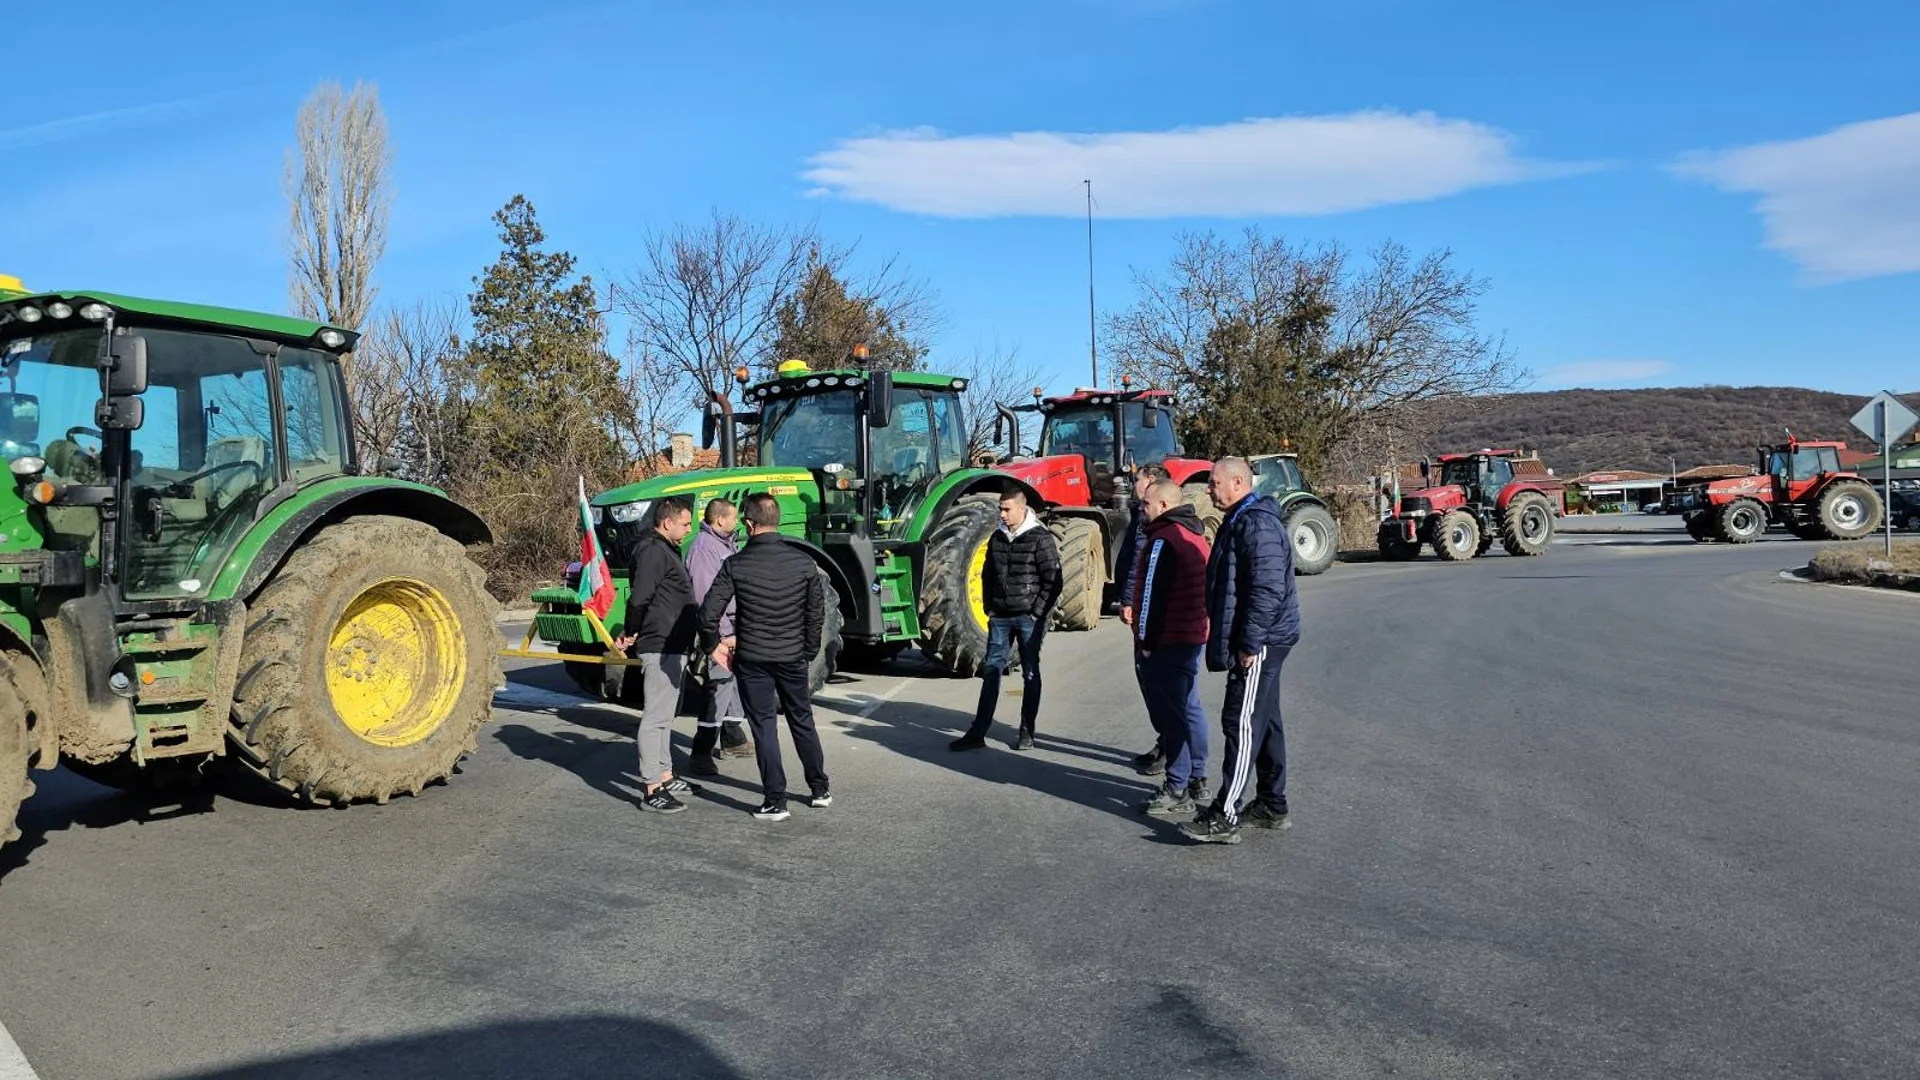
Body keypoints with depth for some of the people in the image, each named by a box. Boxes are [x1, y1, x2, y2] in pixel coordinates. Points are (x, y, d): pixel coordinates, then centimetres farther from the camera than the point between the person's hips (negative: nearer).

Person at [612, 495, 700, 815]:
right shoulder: (652, 551, -17)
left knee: (665, 716, 18)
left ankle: (666, 777, 30)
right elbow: (638, 599, -24)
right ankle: (652, 791, -4)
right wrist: (631, 634, -11)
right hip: (660, 648, -11)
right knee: (655, 717, -7)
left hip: (672, 647, 11)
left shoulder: (664, 550, 18)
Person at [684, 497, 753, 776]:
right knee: (720, 685, -11)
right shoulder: (704, 547, -16)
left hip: (735, 627, 10)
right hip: (721, 629, -10)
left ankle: (732, 740, 32)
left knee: (737, 680, 18)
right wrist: (725, 633, -23)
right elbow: (705, 596, -22)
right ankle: (700, 754, -8)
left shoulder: (726, 543, 15)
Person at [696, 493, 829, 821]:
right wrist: (809, 651, 12)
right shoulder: (802, 561, -5)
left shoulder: (736, 565, -12)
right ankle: (820, 790, 28)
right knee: (802, 722, 18)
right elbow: (817, 611, 1)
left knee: (763, 726, 6)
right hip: (793, 657, 3)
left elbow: (708, 612, -14)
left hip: (752, 659, -3)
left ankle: (775, 802, 8)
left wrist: (714, 646, 2)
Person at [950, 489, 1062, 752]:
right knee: (991, 671, 3)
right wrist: (989, 608, 8)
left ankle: (1027, 733, 14)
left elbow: (1054, 580, -10)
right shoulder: (997, 538, 8)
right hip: (1000, 617, 5)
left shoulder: (1040, 538, -9)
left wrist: (1038, 614, -11)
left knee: (1030, 674, 5)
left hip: (1028, 618, -5)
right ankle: (978, 733, 4)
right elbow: (987, 575, 17)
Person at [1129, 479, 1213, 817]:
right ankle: (1197, 781, 24)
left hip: (1167, 640, -10)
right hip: (1194, 635, 10)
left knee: (1170, 713, -4)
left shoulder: (1164, 539, -16)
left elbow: (1153, 594, -18)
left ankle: (1178, 791, 0)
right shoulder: (1197, 535, 13)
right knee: (1189, 708, 16)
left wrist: (1146, 641, -14)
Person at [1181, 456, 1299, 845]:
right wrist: (1243, 640, 23)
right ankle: (1271, 806, 25)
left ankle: (1224, 817, -9)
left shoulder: (1257, 524, -17)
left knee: (1243, 725, -10)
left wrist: (1250, 643, -24)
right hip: (1258, 642, 11)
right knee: (1263, 723, 16)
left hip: (1259, 642, -11)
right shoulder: (1239, 522, 17)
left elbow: (1268, 589, -25)